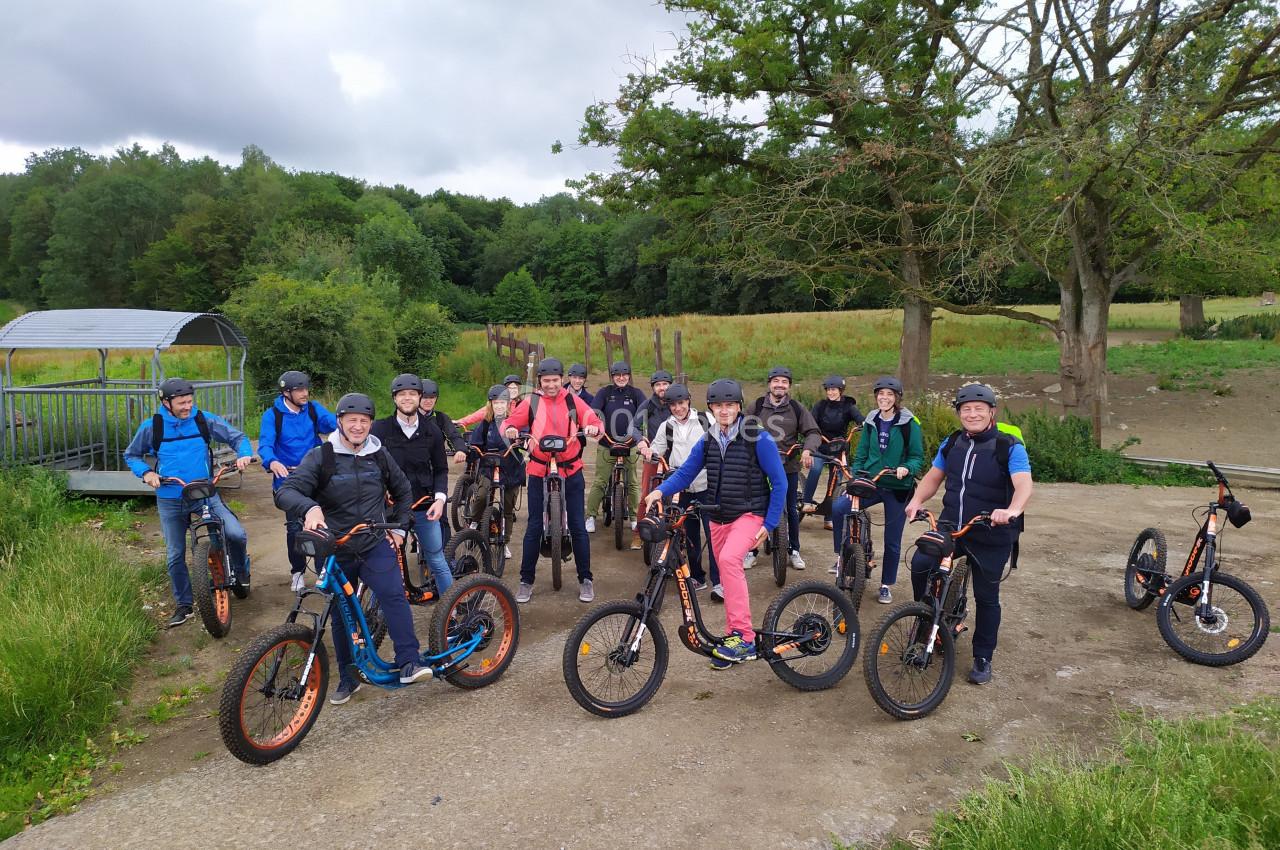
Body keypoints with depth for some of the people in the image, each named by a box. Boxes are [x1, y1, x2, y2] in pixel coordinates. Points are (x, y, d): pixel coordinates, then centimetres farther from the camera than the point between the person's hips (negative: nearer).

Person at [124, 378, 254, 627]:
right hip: (170, 500, 1)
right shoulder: (151, 427, -4)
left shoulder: (204, 420, -6)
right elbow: (131, 455, 11)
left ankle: (240, 569, 10)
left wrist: (244, 454, -18)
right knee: (175, 556, 9)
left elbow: (237, 436, 3)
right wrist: (146, 472, -8)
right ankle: (183, 605, 27)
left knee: (236, 534, -21)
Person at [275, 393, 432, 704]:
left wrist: (399, 527, 11)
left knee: (394, 595, -23)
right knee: (340, 617, 10)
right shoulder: (321, 457, -8)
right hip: (335, 550, 0)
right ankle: (348, 679, 26)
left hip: (375, 545, 0)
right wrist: (309, 508, -41)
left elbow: (403, 490, 18)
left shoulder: (379, 455, 1)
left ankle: (410, 663, -21)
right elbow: (285, 492, -21)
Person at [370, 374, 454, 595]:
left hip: (424, 508, 1)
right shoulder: (380, 429, -3)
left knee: (437, 562, 6)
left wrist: (440, 498, -5)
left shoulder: (431, 431, 3)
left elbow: (440, 469, 9)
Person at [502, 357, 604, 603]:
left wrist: (593, 428, -23)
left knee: (578, 526, 3)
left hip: (571, 471, 0)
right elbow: (509, 423, 4)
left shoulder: (572, 400, 2)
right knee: (534, 527, 3)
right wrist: (510, 429, -19)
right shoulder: (532, 402, 2)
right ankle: (526, 581, 14)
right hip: (539, 472, 0)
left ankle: (585, 579, 15)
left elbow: (595, 421, 0)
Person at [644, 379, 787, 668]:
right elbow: (685, 473, 6)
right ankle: (734, 637, 28)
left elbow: (779, 482, -8)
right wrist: (660, 491, -13)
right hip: (718, 518, 6)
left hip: (750, 515, -6)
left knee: (729, 559, -30)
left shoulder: (759, 439, -11)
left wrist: (769, 524, -11)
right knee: (729, 576, 12)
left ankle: (745, 637, -26)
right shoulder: (707, 442, 5)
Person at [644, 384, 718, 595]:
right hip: (682, 488, 3)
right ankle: (696, 577, 25)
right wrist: (648, 453, -13)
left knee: (713, 533, -6)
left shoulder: (706, 420, -1)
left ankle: (718, 582, -1)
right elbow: (656, 452, 10)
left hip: (707, 485, -3)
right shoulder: (666, 427, 8)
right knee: (689, 535, 11)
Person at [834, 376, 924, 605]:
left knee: (892, 540, 5)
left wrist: (906, 468, -26)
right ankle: (842, 556, -4)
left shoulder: (909, 423, -6)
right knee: (837, 507, -22)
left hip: (898, 488, -3)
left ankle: (886, 585, 23)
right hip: (871, 484, 3)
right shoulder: (871, 422, 7)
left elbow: (918, 457, -5)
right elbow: (861, 455, 10)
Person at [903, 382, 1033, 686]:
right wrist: (917, 500, -8)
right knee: (920, 564, -19)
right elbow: (933, 476, 12)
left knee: (987, 597, 6)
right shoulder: (952, 443, 6)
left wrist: (1012, 510, -44)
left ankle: (983, 659, 24)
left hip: (990, 536, -3)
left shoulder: (1009, 447, -9)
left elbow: (1023, 484, -23)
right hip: (950, 526, 3)